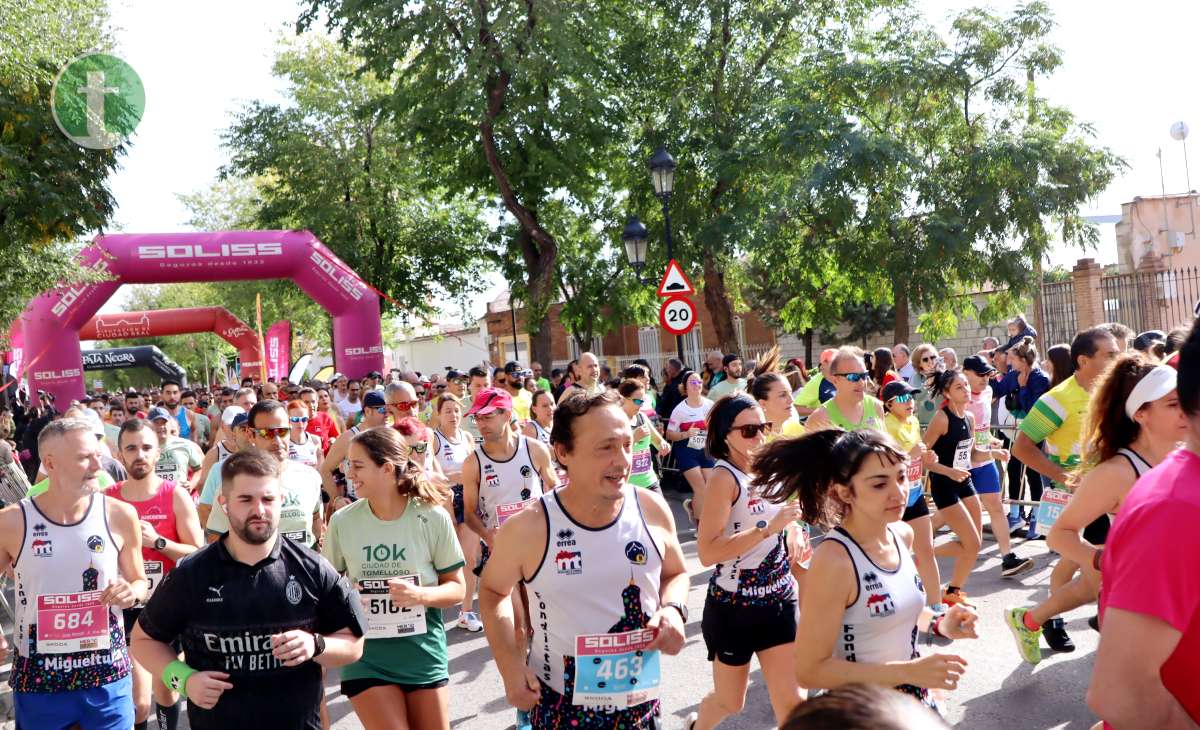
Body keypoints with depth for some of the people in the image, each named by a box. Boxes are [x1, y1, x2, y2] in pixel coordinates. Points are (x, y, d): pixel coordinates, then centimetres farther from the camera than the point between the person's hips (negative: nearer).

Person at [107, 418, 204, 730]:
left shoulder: (176, 496, -7)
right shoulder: (107, 499, -1)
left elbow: (198, 553, -9)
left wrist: (157, 541, -21)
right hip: (125, 607, 1)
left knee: (166, 689, 16)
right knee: (137, 700, -6)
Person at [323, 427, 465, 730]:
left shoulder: (433, 518, -9)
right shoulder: (342, 521, -5)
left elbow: (456, 588, -2)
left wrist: (421, 595, -21)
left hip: (424, 654, 0)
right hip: (365, 657, 0)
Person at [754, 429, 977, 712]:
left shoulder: (902, 534, -4)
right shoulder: (834, 559, -26)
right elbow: (809, 670, -24)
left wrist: (938, 624, -4)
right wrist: (907, 671, -26)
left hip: (914, 700, 7)